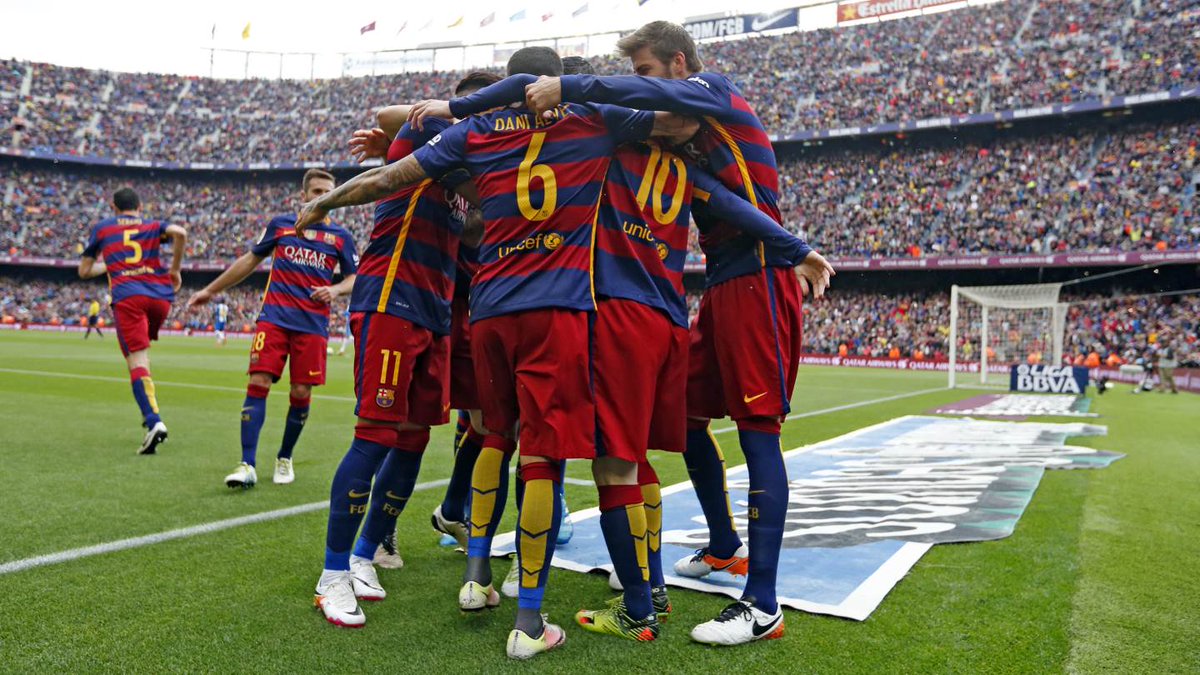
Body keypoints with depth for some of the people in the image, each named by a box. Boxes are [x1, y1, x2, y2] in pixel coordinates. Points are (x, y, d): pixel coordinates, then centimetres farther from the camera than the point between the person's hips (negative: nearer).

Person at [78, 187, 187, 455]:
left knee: (137, 360, -10)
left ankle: (154, 422, -26)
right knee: (140, 350, 27)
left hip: (127, 297, -2)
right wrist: (175, 269, 5)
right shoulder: (154, 226, 19)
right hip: (160, 295, 3)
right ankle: (149, 407, 20)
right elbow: (180, 233, -5)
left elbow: (84, 271, 22)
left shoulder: (100, 228, 20)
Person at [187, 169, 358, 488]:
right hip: (274, 317, 0)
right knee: (258, 383, -10)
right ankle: (247, 466, -7)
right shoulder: (280, 224, 11)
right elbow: (250, 260, 19)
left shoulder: (340, 236, 8)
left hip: (313, 324, 0)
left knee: (301, 393, 0)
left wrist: (335, 290, -13)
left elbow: (355, 277, 9)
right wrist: (211, 290, 22)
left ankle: (284, 459, 21)